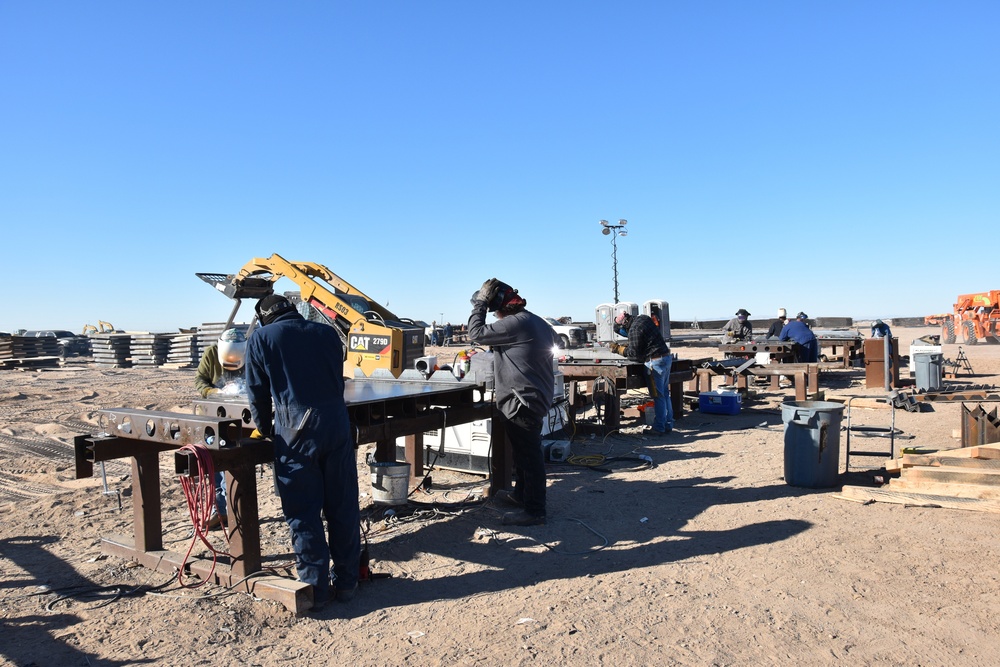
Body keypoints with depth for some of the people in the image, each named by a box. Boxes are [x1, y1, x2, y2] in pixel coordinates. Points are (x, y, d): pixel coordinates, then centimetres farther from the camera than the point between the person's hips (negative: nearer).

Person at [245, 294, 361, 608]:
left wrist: (265, 429, 23)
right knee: (342, 508, 11)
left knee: (303, 513, 7)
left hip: (296, 431, -3)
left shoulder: (260, 339, 5)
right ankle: (346, 582, 21)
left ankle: (315, 588, 13)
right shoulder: (326, 332, 12)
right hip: (337, 425, 3)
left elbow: (258, 393, 7)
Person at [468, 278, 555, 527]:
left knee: (528, 455, -3)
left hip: (522, 402, -10)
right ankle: (522, 494, 39)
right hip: (536, 398, 10)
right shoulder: (537, 323, 14)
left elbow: (476, 334, -15)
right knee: (525, 452, 23)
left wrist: (480, 304, -4)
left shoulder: (515, 323, -19)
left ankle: (534, 510, 5)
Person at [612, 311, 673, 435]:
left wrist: (620, 349, -2)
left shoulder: (634, 330, -17)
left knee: (658, 396, -4)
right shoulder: (644, 318, 11)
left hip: (656, 362, -9)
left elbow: (634, 354, -14)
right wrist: (627, 347, 16)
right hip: (666, 357, 10)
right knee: (665, 393, 14)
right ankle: (668, 424, 21)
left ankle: (658, 428, 1)